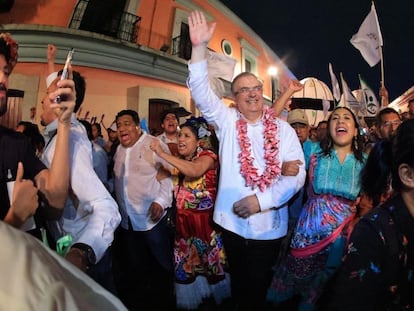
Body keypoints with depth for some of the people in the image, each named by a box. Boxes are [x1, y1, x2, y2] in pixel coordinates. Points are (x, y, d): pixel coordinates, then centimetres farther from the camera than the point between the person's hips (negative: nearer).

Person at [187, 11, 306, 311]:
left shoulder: (283, 130, 0)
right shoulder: (227, 121, 1)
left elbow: (296, 174, -7)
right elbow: (201, 92, -10)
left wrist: (262, 200, -19)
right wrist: (200, 47, -21)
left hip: (269, 226, -1)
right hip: (232, 221, 1)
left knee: (259, 285, 15)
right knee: (239, 281, 19)